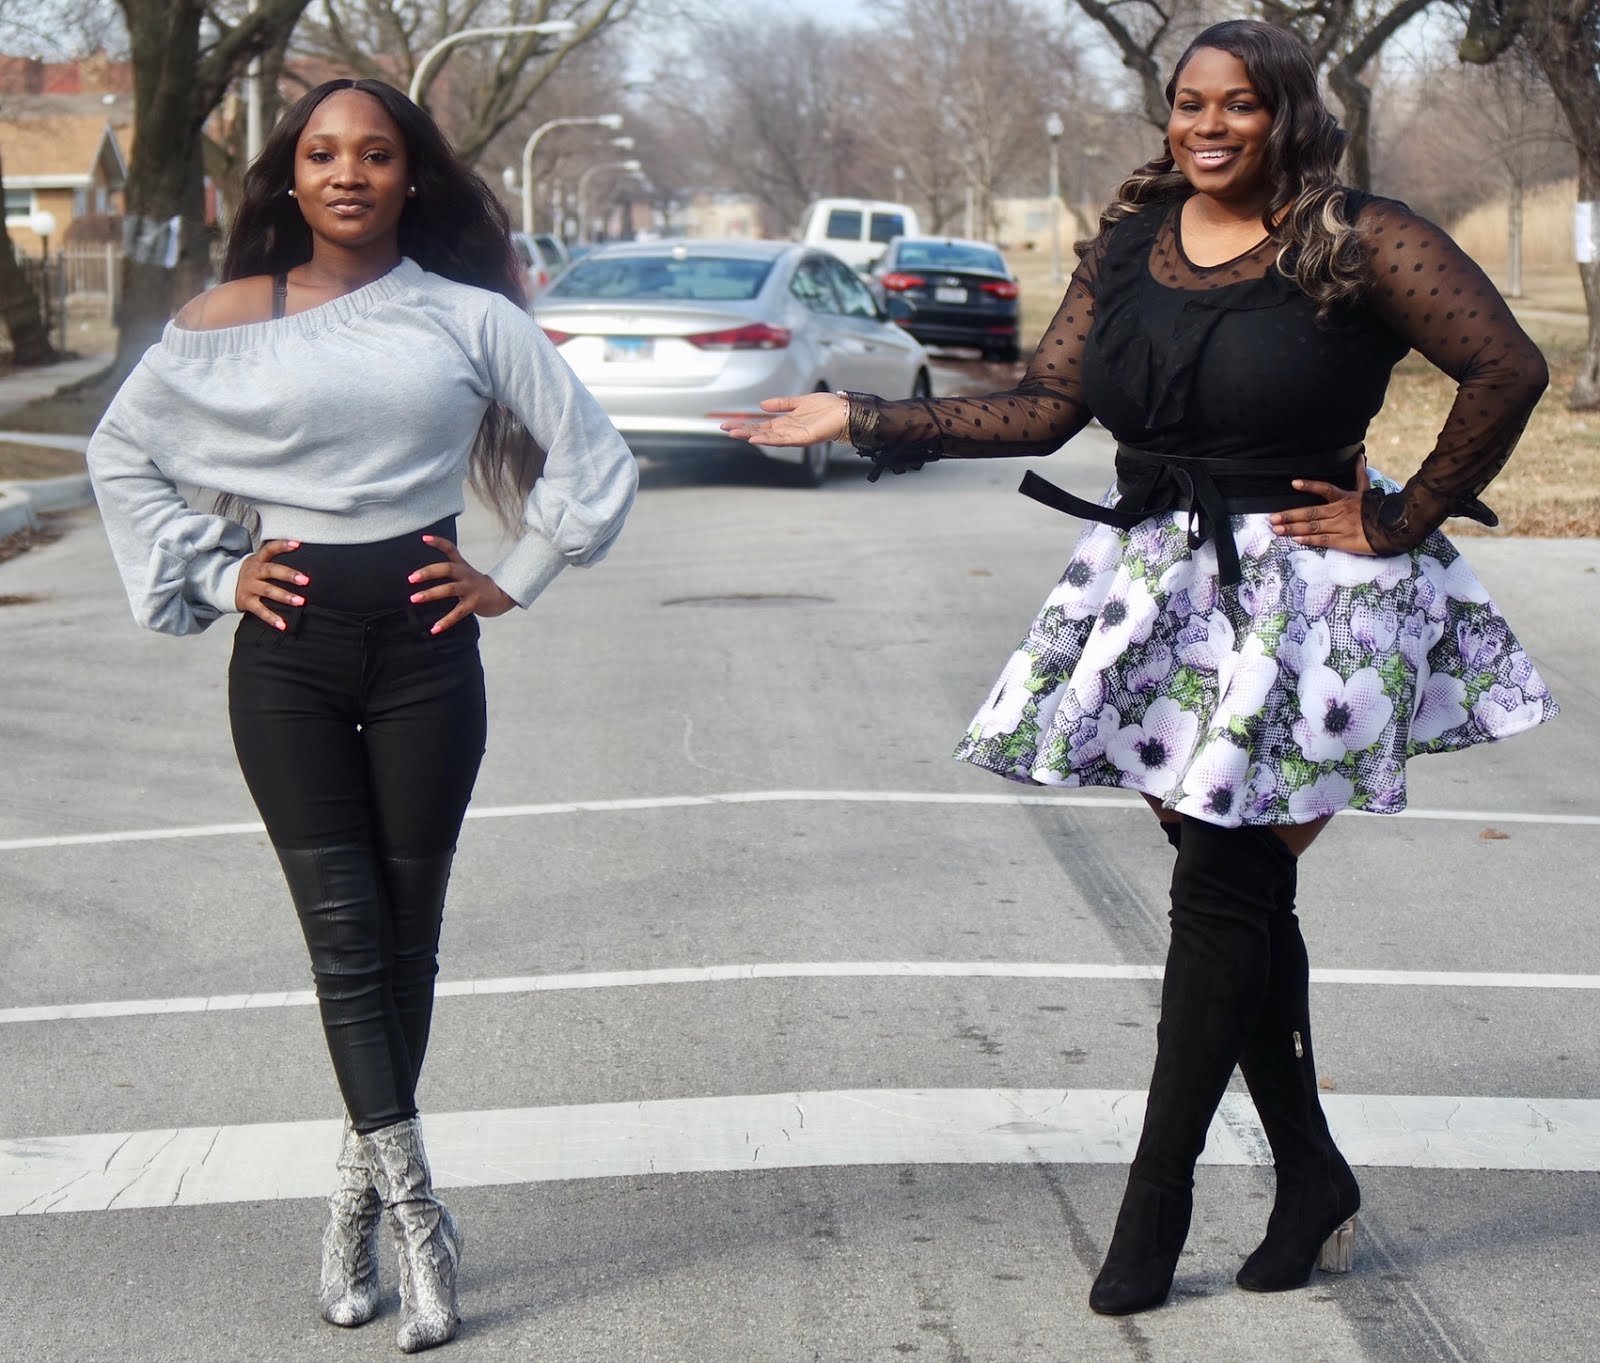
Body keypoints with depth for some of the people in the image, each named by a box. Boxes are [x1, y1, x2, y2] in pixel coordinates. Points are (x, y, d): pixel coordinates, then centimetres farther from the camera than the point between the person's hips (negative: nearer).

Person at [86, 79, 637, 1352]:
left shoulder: (468, 317, 2)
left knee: (406, 932, 5)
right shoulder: (228, 321, 3)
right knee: (345, 933, -5)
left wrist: (515, 578, 3)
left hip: (422, 642, 0)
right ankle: (417, 1212, -2)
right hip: (288, 648, 0)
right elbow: (121, 453, 15)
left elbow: (592, 455, 8)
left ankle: (361, 1191, 21)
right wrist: (210, 573, 6)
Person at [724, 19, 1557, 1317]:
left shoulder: (1361, 242, -7)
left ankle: (1156, 1209, 4)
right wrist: (865, 419, 4)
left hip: (1294, 594, -5)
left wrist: (1399, 521, -10)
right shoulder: (1129, 242, 9)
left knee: (1221, 889, -6)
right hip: (1158, 584, 5)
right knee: (1242, 888, 8)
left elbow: (1508, 368, -12)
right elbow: (1045, 406, 9)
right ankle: (1312, 1177, 21)